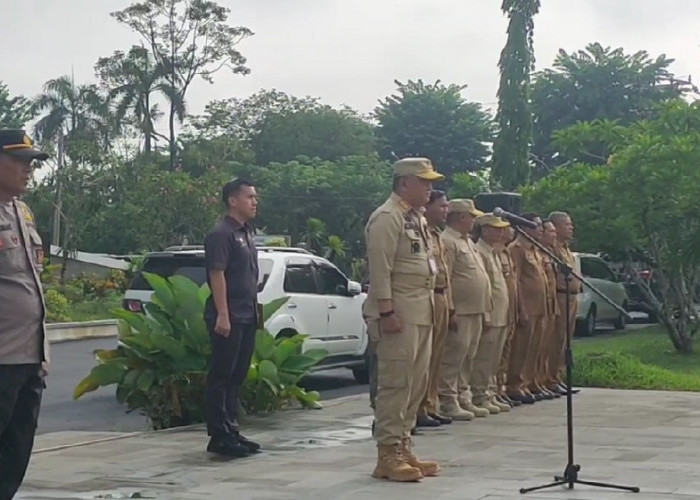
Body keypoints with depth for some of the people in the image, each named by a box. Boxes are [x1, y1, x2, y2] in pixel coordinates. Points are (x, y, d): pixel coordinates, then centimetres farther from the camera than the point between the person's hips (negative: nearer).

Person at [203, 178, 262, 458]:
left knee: (237, 377, 12)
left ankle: (232, 432, 18)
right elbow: (217, 275, -17)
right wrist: (222, 315, -22)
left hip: (246, 317, 9)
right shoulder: (221, 234, -11)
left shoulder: (247, 234, 17)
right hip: (229, 318, -9)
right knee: (221, 377, -4)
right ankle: (219, 436, -1)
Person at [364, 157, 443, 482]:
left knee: (416, 384, 11)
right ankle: (388, 455, -3)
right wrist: (386, 312, -22)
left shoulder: (416, 218, 18)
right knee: (395, 383, -8)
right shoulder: (386, 218, -11)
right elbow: (380, 269, -18)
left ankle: (403, 448, 19)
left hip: (422, 311, 10)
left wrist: (429, 308, 19)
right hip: (398, 312, -10)